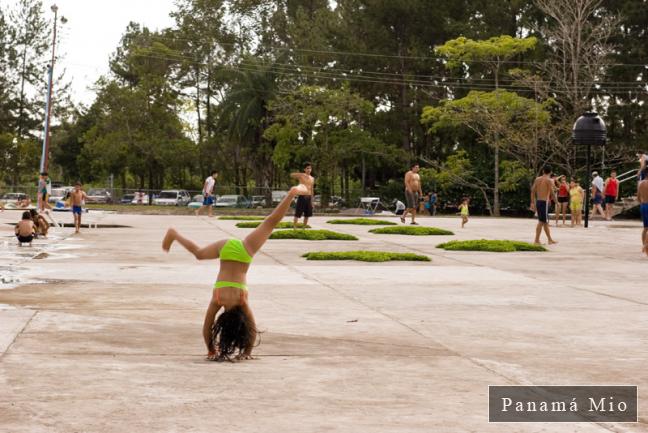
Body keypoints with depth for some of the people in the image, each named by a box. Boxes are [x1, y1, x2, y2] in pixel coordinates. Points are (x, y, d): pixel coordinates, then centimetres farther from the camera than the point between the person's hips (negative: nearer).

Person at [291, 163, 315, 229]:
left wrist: (312, 201, 16)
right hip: (302, 197, -6)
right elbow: (291, 175, -22)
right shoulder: (301, 176, -4)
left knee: (307, 215, 8)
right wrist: (301, 174, -36)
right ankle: (294, 228, -3)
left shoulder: (312, 178, 14)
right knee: (298, 214, -7)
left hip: (309, 198, 6)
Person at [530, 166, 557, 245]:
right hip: (545, 202, -7)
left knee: (545, 221, 14)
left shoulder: (537, 179, 11)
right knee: (542, 221, -5)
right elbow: (551, 193, -11)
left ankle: (550, 239, 20)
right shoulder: (549, 180, -7)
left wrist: (532, 203, 11)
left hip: (538, 201, 7)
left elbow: (533, 191, 8)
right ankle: (537, 240, -9)